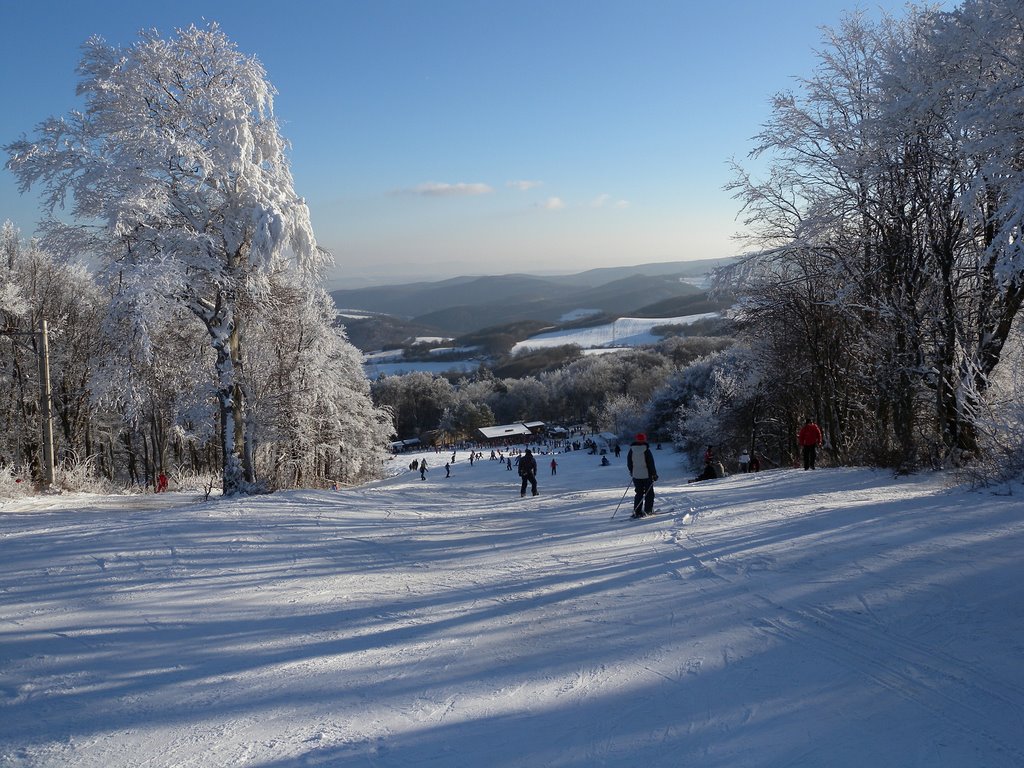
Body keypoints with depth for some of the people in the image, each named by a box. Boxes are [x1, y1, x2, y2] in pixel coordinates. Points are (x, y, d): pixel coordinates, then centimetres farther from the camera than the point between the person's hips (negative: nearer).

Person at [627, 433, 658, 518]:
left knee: (639, 493, 11)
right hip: (646, 475, -4)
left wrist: (632, 472, 23)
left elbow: (629, 463, 8)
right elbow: (651, 464, -11)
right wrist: (654, 474, -2)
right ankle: (648, 510, 6)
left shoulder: (631, 450, -1)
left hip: (636, 475, 4)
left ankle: (637, 511, 4)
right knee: (649, 493, 9)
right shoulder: (646, 450, -14)